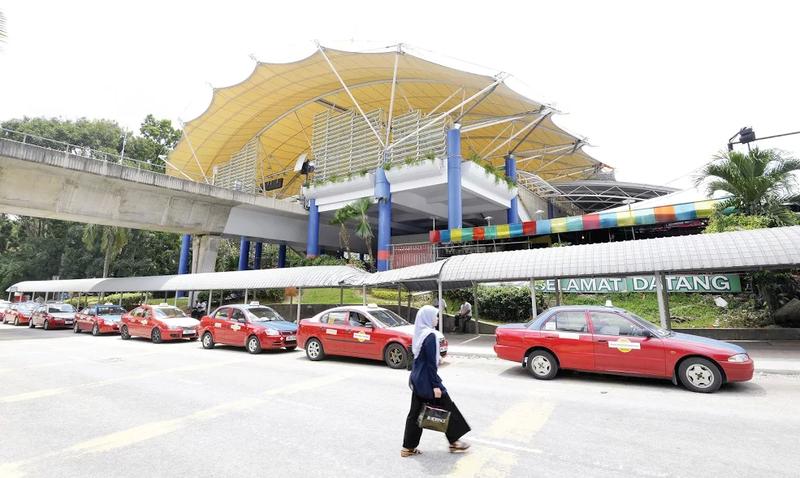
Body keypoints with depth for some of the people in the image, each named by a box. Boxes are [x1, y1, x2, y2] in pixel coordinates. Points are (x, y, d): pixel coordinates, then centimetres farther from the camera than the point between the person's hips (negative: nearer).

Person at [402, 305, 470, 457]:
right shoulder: (430, 335, -20)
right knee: (447, 408, 9)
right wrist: (436, 385, -18)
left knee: (416, 412, 14)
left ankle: (408, 447, 20)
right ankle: (454, 442, 23)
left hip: (417, 379, 9)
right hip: (427, 380, -9)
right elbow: (431, 363, -21)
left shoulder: (419, 333, 7)